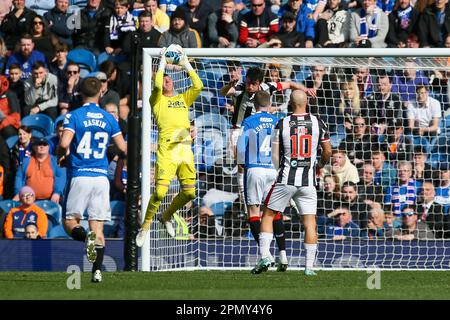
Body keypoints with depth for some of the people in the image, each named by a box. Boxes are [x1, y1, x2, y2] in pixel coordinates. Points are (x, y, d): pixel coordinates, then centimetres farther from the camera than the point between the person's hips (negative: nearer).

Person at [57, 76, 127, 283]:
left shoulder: (74, 116, -4)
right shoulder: (109, 119, 7)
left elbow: (64, 143, -17)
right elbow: (123, 148, 9)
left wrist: (61, 157, 4)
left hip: (79, 175, -3)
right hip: (101, 177, 3)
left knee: (69, 221, 6)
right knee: (98, 226, 6)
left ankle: (85, 236, -27)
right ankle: (97, 270, -5)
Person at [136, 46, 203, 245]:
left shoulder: (183, 99, 23)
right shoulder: (157, 100, 11)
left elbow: (198, 86, 9)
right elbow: (157, 86, -9)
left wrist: (186, 64, 11)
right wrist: (162, 64, 1)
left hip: (185, 148, 5)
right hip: (166, 148, -5)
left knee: (189, 193, 2)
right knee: (160, 191, -15)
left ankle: (167, 216, 26)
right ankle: (145, 225, 1)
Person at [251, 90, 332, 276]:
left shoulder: (282, 124, -3)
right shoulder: (317, 123, 0)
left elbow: (274, 156, 0)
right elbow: (328, 151, 8)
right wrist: (320, 166, 28)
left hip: (285, 179, -1)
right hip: (308, 181, 1)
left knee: (268, 215, 11)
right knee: (310, 222, 5)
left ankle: (264, 257, -1)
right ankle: (309, 266, 2)